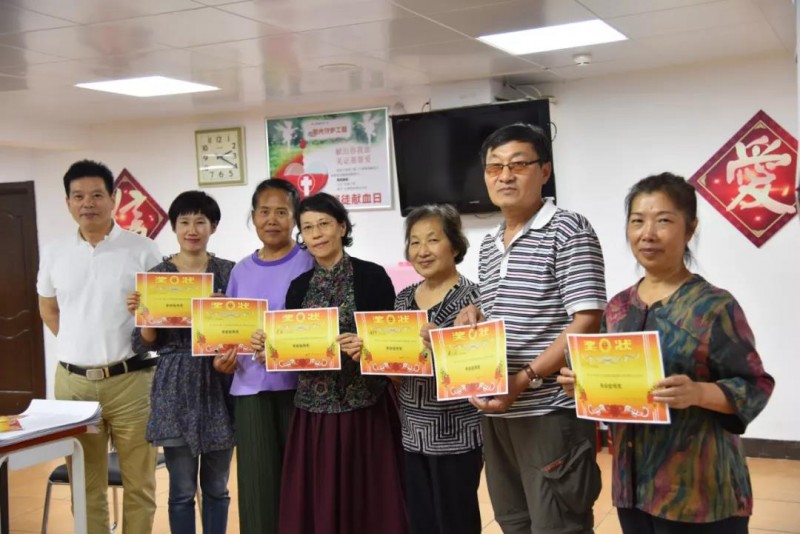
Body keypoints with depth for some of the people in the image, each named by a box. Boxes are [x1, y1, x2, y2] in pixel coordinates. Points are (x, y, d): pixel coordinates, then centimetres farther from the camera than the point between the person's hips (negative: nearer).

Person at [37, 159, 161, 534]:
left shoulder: (142, 250, -3)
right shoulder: (54, 254, 8)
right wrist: (80, 347, 9)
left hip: (129, 379, -3)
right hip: (73, 381, 3)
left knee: (139, 483, 6)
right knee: (85, 485, 12)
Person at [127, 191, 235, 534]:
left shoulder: (230, 272, 3)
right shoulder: (156, 274, 1)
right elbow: (147, 345, 2)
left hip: (219, 385, 1)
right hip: (176, 387, -1)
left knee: (216, 487, 11)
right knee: (182, 489, 5)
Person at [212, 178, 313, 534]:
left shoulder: (310, 263, -2)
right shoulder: (241, 271, 12)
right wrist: (221, 357, -1)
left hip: (297, 384, -3)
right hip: (250, 387, 4)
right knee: (258, 482, 5)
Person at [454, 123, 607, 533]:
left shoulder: (568, 231, -7)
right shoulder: (489, 246, 15)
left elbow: (586, 322, -14)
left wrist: (527, 378, -20)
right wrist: (474, 315, 2)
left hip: (552, 410, -7)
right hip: (496, 411, 7)